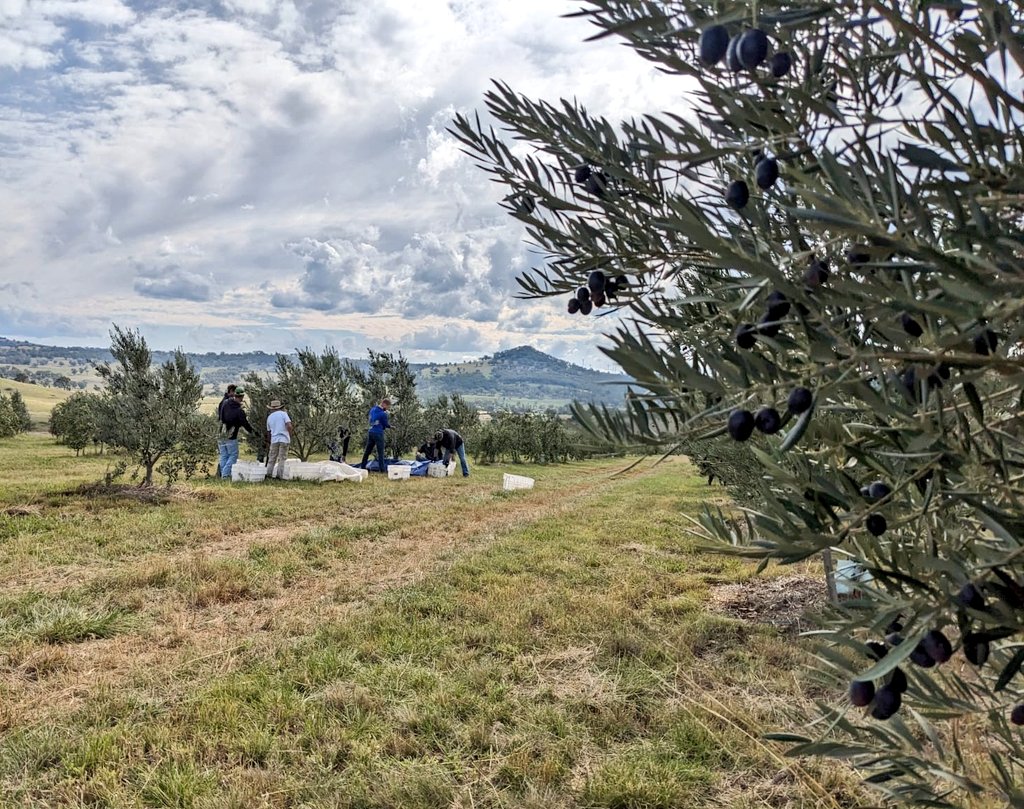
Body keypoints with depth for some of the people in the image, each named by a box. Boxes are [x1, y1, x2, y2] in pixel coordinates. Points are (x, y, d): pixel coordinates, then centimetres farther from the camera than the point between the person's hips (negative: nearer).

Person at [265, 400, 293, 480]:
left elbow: (269, 430, 20)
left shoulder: (269, 417, 12)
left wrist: (269, 440, 33)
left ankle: (269, 474, 5)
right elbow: (289, 426, -14)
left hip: (274, 440, 3)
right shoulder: (283, 413, -2)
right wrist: (290, 436, 0)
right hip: (284, 439, -3)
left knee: (272, 458, 11)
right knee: (282, 458, 1)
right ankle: (279, 475, -3)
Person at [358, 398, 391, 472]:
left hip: (370, 432, 7)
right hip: (378, 433, -7)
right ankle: (382, 469, -1)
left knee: (367, 450, 14)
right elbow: (387, 424, -5)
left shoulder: (372, 409, 7)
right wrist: (390, 425, 18)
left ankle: (362, 466, 20)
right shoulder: (383, 414, -16)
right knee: (380, 452, -2)